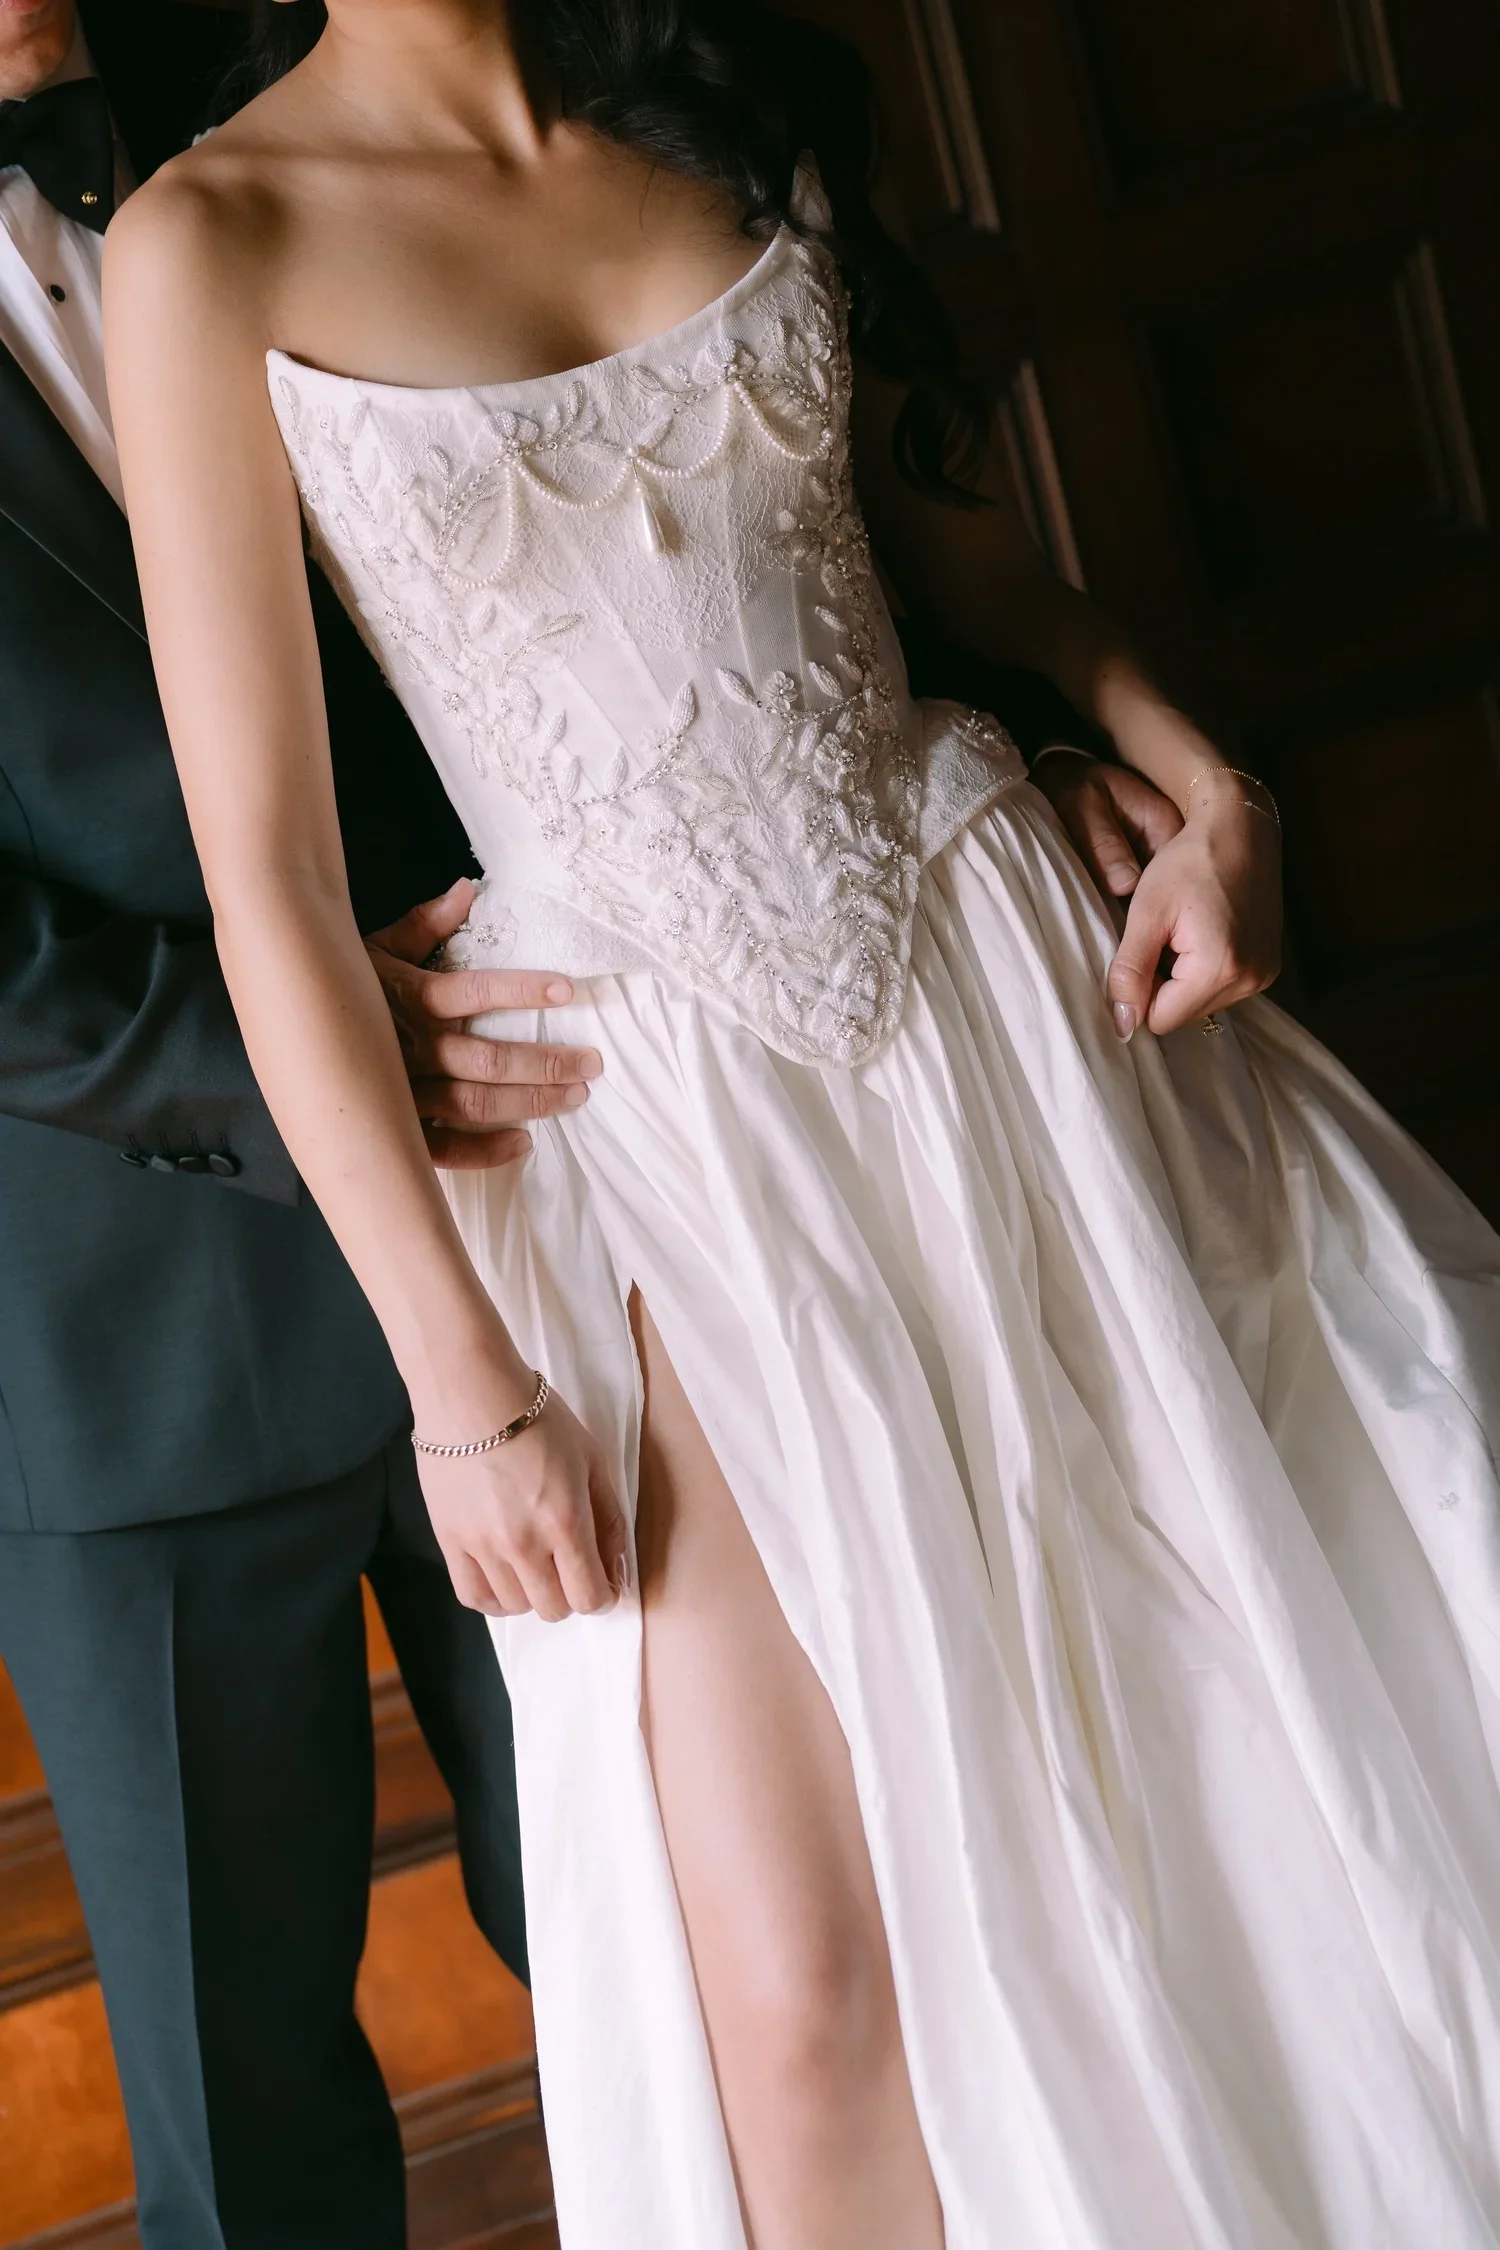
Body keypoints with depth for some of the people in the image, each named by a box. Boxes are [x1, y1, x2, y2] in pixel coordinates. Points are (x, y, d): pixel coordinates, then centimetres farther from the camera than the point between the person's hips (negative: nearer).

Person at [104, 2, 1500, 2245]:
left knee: (1214, 1732, 10)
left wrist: (1209, 779, -3)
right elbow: (268, 885, -8)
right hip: (665, 1113, -3)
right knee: (801, 1980, -5)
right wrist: (467, 1378, -11)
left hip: (997, 965, 4)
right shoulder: (209, 244, -6)